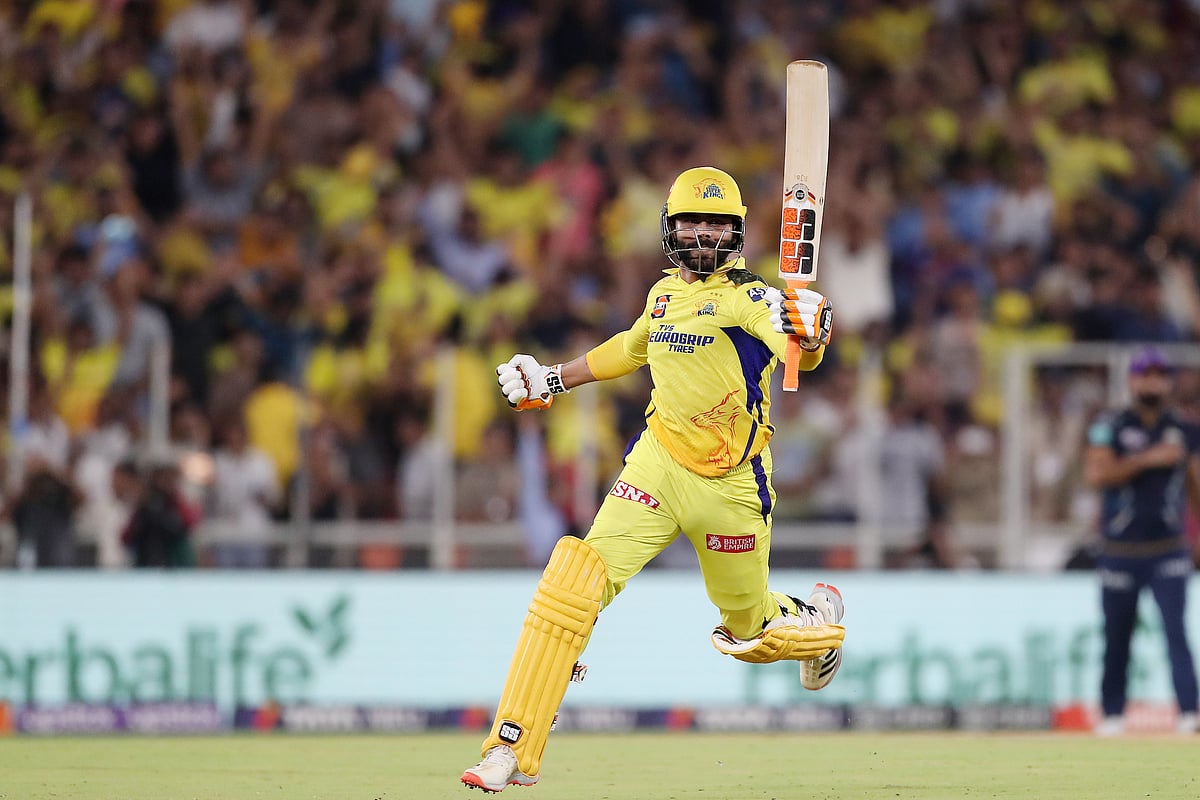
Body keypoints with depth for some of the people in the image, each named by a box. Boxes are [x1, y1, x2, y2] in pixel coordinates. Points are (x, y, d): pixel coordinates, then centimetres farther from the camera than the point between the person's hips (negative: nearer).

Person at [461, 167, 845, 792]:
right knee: (572, 585, -15)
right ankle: (513, 752, -14)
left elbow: (802, 355, -30)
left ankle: (817, 620, 52)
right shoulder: (664, 294, 8)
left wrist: (809, 332, -53)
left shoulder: (747, 297, -11)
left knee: (748, 630, 13)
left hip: (728, 484, -4)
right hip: (657, 465, 4)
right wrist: (556, 379, 35)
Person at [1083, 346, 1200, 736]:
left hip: (1169, 552, 1)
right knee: (1117, 635, 6)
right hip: (1120, 553, -1)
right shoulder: (1111, 427, -1)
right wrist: (1148, 458, -21)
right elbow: (1096, 474, -14)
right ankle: (1112, 713, 18)